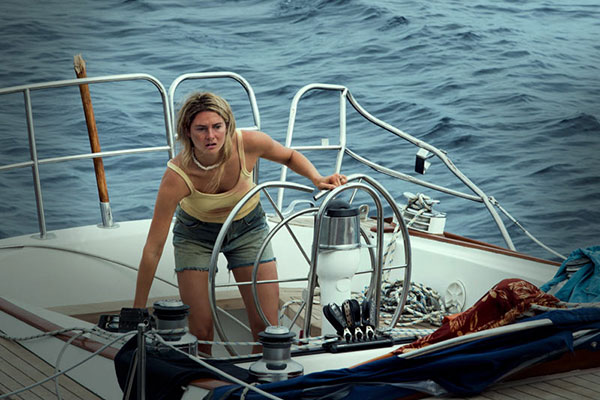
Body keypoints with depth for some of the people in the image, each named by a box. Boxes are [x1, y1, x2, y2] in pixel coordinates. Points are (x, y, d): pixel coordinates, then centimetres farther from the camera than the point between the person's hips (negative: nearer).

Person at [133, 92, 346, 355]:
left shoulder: (249, 143, -28)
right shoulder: (177, 175, -34)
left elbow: (290, 156, -3)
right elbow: (153, 248, -27)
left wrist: (317, 179, -22)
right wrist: (138, 310, -25)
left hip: (248, 227, 2)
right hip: (195, 235, -2)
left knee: (267, 329, -3)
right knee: (200, 333, -7)